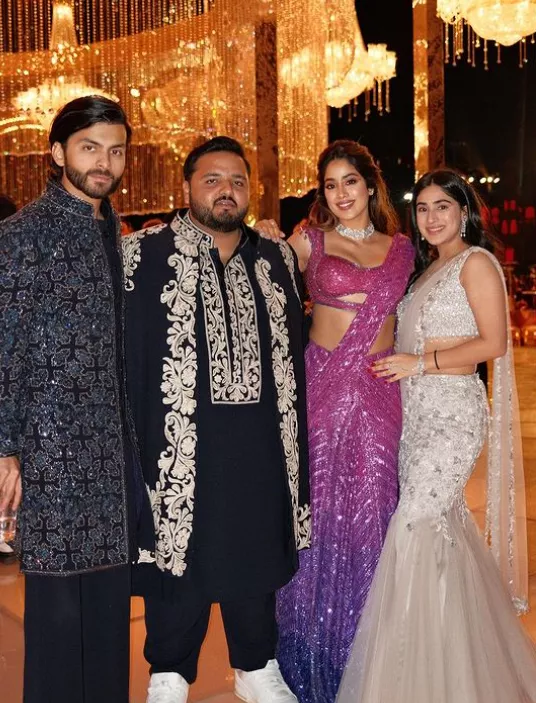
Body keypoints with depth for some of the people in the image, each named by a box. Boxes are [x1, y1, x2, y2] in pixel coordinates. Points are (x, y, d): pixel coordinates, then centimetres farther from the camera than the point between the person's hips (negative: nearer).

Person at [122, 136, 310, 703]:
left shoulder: (277, 259, 10)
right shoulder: (146, 254, -3)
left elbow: (292, 351, 13)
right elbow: (124, 351, -6)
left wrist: (294, 438, 9)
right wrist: (129, 440, -11)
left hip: (260, 446, 4)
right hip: (178, 439, -3)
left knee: (257, 553, 15)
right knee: (179, 552, 7)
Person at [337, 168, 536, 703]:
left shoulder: (476, 262, -5)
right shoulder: (427, 268, 18)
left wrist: (422, 362, -15)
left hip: (452, 412, -8)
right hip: (416, 412, 8)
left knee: (417, 526, -10)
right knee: (444, 522, 12)